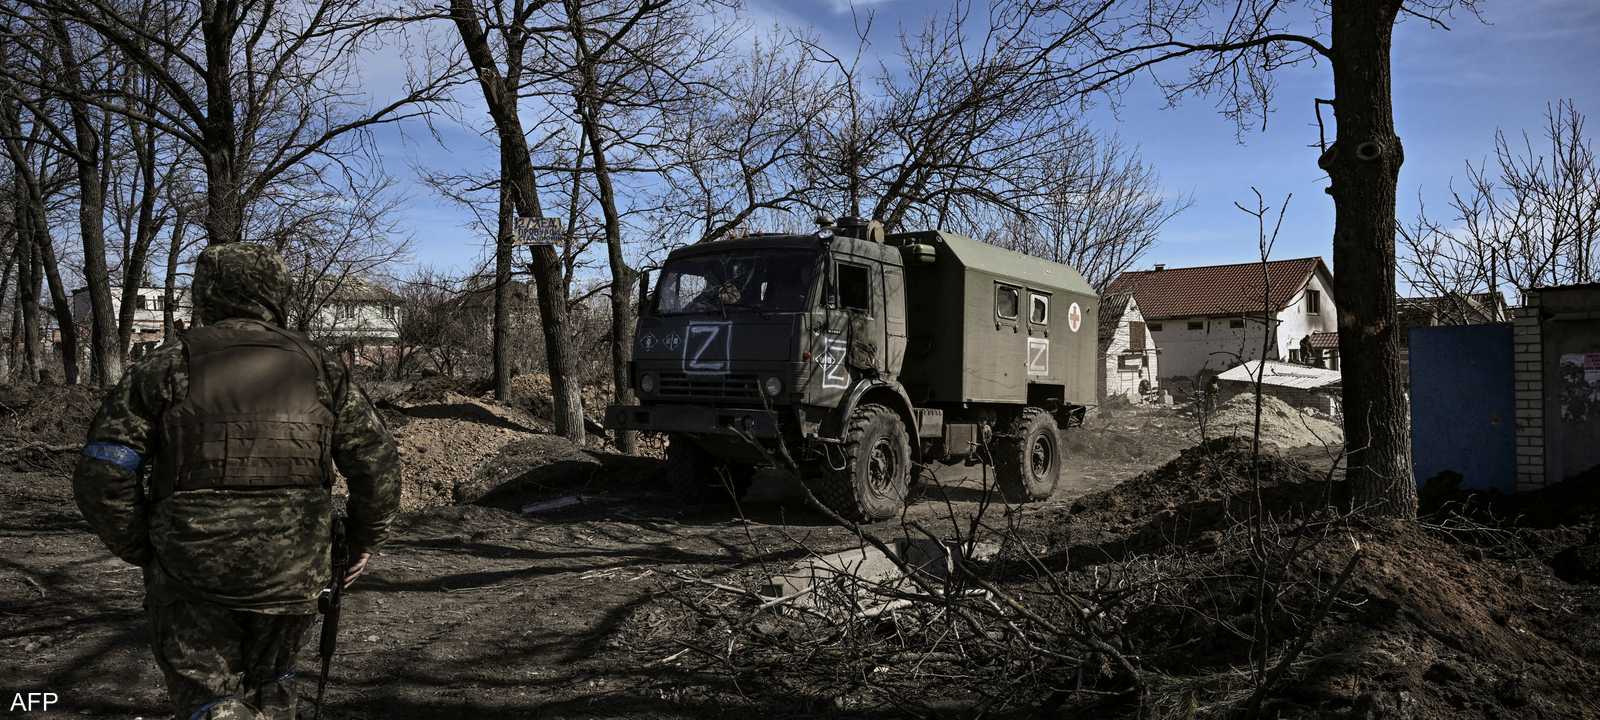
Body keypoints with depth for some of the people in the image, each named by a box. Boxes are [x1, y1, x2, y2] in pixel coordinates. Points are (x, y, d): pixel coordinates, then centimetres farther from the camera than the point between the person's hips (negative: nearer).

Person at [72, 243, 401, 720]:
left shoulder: (165, 368, -1)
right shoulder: (320, 369, 4)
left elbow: (101, 477, -8)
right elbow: (378, 463, 3)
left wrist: (140, 550, 6)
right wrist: (365, 538, 16)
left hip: (191, 576, -2)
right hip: (291, 574, 3)